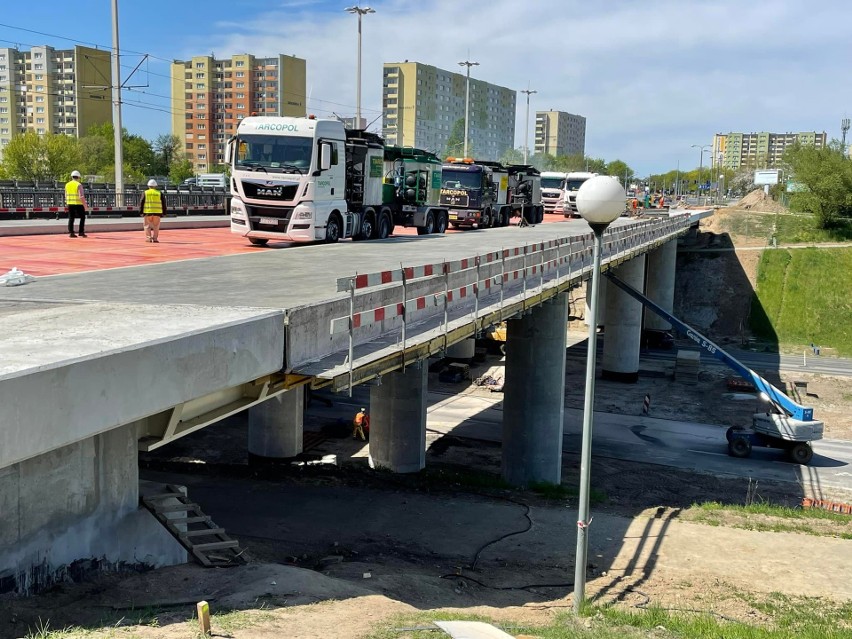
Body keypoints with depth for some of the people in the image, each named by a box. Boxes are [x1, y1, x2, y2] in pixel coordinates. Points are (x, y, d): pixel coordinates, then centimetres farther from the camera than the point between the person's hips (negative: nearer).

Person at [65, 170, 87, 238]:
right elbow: (81, 196, -16)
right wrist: (85, 205, -9)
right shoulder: (79, 185, -9)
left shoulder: (67, 185, 8)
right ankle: (81, 232, 3)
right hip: (78, 204, -5)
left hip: (70, 204, 5)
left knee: (71, 218, 9)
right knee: (82, 217, 7)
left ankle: (71, 233, 4)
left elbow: (66, 196, 12)